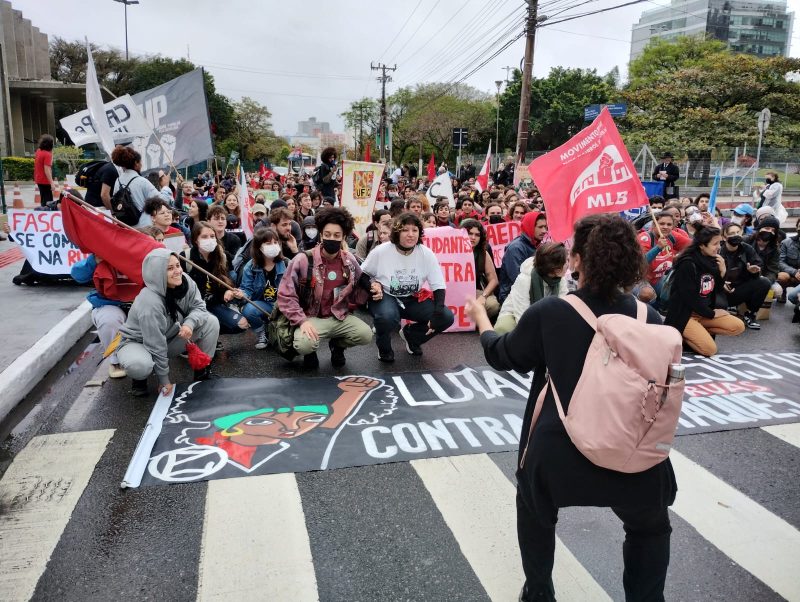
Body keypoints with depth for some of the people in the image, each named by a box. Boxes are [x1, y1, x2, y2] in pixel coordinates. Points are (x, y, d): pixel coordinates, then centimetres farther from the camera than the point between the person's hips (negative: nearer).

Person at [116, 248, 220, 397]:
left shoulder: (186, 282, -18)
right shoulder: (149, 302, -35)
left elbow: (199, 307, -9)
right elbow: (156, 345, -30)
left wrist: (189, 323, -34)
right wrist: (164, 380, -22)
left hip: (169, 338, 6)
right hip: (137, 343, -6)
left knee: (211, 322, -13)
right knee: (139, 365, -41)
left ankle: (202, 370, 2)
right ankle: (140, 379, -2)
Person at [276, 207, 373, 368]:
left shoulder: (349, 260, 0)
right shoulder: (303, 260, -13)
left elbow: (359, 287, 12)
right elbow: (285, 295, -12)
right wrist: (302, 321, -22)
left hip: (340, 316, 4)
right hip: (311, 317, -3)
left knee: (366, 335, -21)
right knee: (303, 345, -33)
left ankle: (337, 344, 15)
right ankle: (311, 351, 9)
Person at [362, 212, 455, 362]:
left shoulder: (426, 254, -11)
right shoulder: (380, 252, -15)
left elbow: (439, 286, -8)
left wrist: (437, 314, -21)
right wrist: (372, 284, -22)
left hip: (413, 299, 3)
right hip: (385, 297, -3)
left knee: (447, 317, -16)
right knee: (387, 317, -39)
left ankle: (410, 335, 13)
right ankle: (384, 348, -1)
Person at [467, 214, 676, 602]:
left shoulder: (547, 313, -14)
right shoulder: (649, 319, -7)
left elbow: (502, 356, 3)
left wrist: (481, 319, 21)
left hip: (558, 452, -1)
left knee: (535, 512, 30)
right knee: (649, 528, 31)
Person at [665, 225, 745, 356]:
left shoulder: (712, 260, 3)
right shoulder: (688, 264, -19)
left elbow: (717, 290, 10)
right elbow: (689, 298, -19)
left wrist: (722, 271, -8)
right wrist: (712, 314, -8)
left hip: (704, 312, 8)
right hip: (684, 314, -8)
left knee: (738, 326, -6)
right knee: (710, 349, -20)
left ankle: (699, 331, 2)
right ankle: (681, 334, 2)